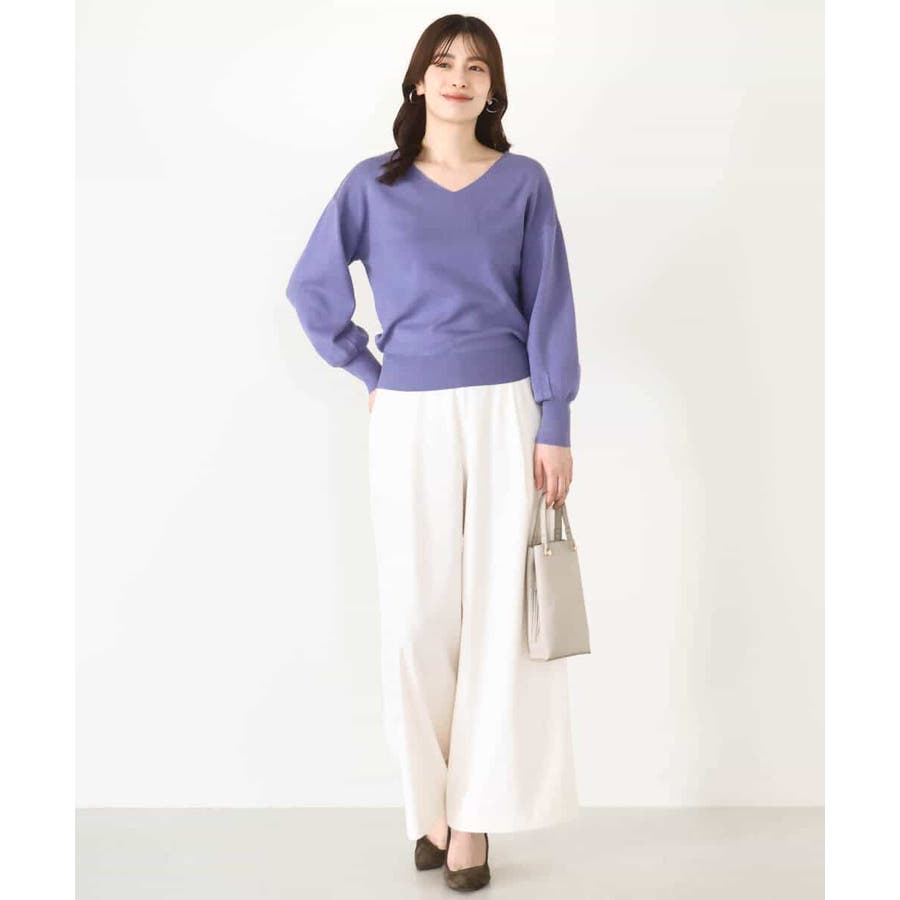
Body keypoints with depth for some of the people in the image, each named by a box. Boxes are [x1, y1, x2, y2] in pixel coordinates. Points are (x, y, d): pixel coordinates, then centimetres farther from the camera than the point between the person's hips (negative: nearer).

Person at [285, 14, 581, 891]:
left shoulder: (524, 182, 4)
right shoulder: (372, 184, 4)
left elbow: (549, 306, 1)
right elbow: (313, 288, 10)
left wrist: (554, 428, -4)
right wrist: (368, 374, 5)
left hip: (504, 412, 0)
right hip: (410, 421, 0)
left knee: (497, 608, -1)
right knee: (418, 611, 1)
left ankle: (473, 814, 8)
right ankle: (429, 799, 16)